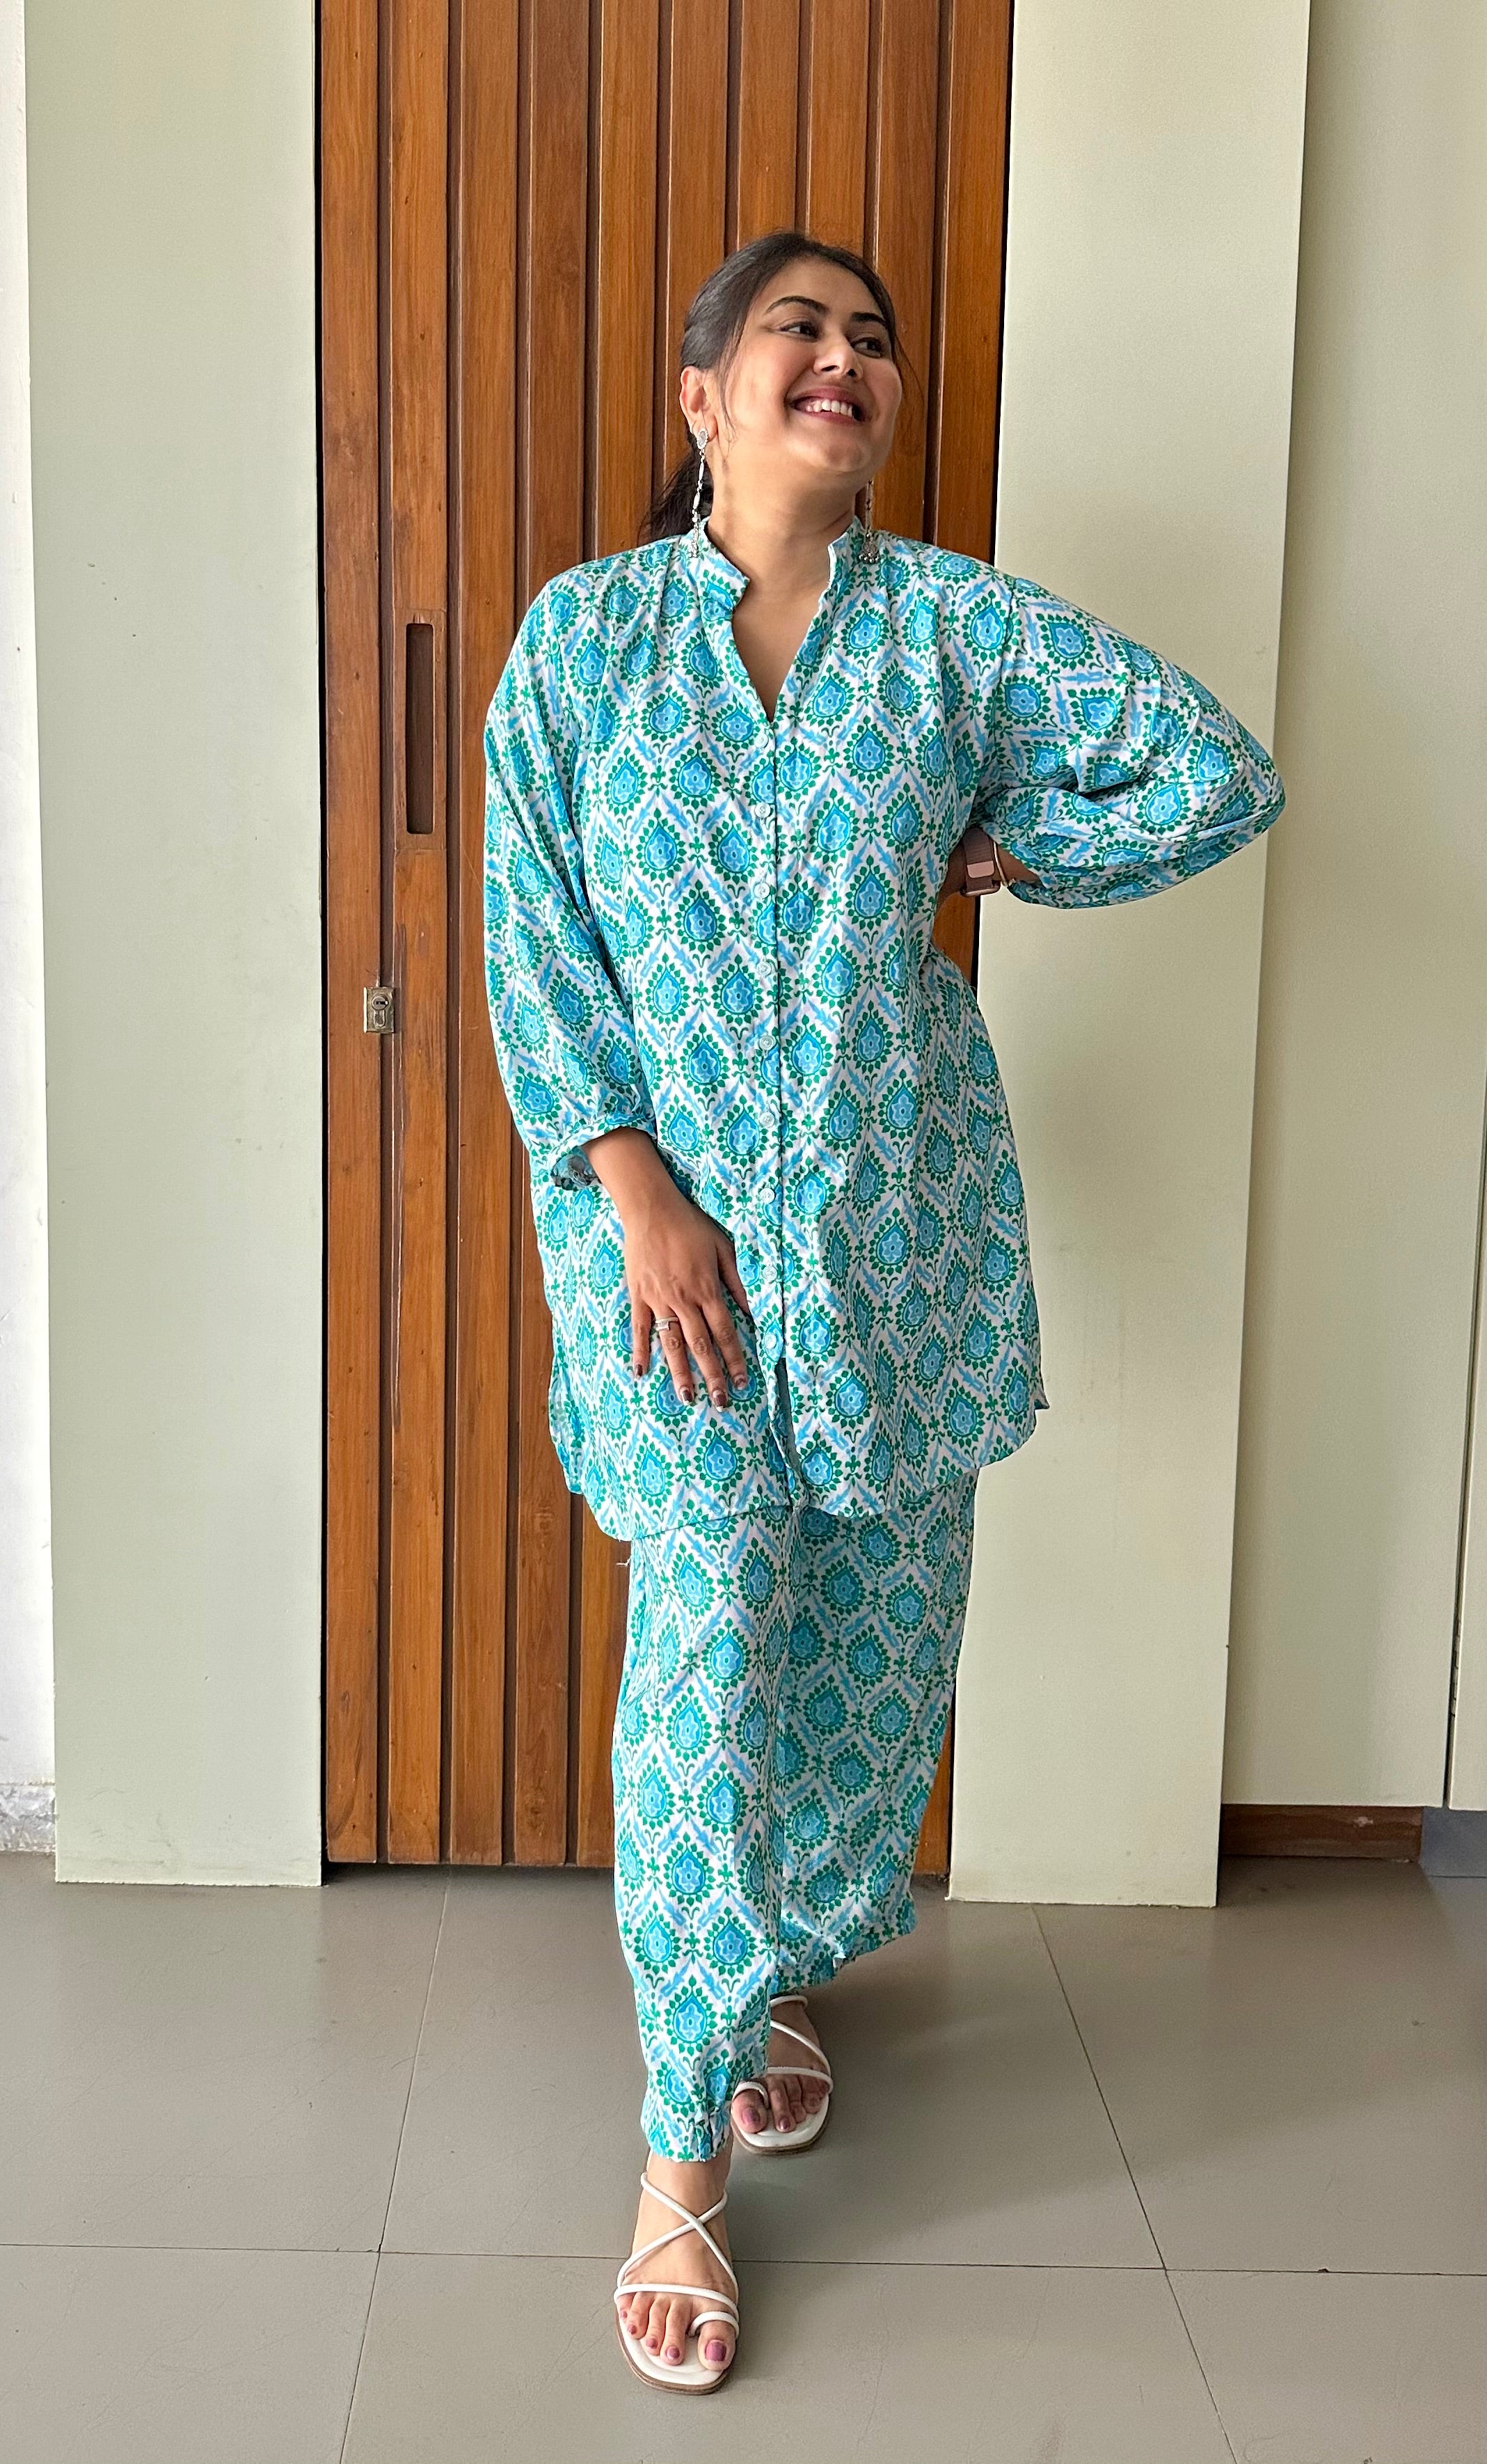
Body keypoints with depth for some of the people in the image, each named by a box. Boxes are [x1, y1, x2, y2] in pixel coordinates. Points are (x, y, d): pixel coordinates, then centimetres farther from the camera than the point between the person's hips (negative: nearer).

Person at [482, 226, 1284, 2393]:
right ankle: (684, 2155, 5)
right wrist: (636, 1192, -11)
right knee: (708, 1636, -7)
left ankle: (792, 1966, 37)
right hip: (670, 1200, -2)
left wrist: (999, 855, 1)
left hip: (899, 1212, 2)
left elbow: (1222, 771, 0)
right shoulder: (583, 631, 0)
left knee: (872, 1622, 10)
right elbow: (535, 933, -3)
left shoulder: (955, 622, 2)